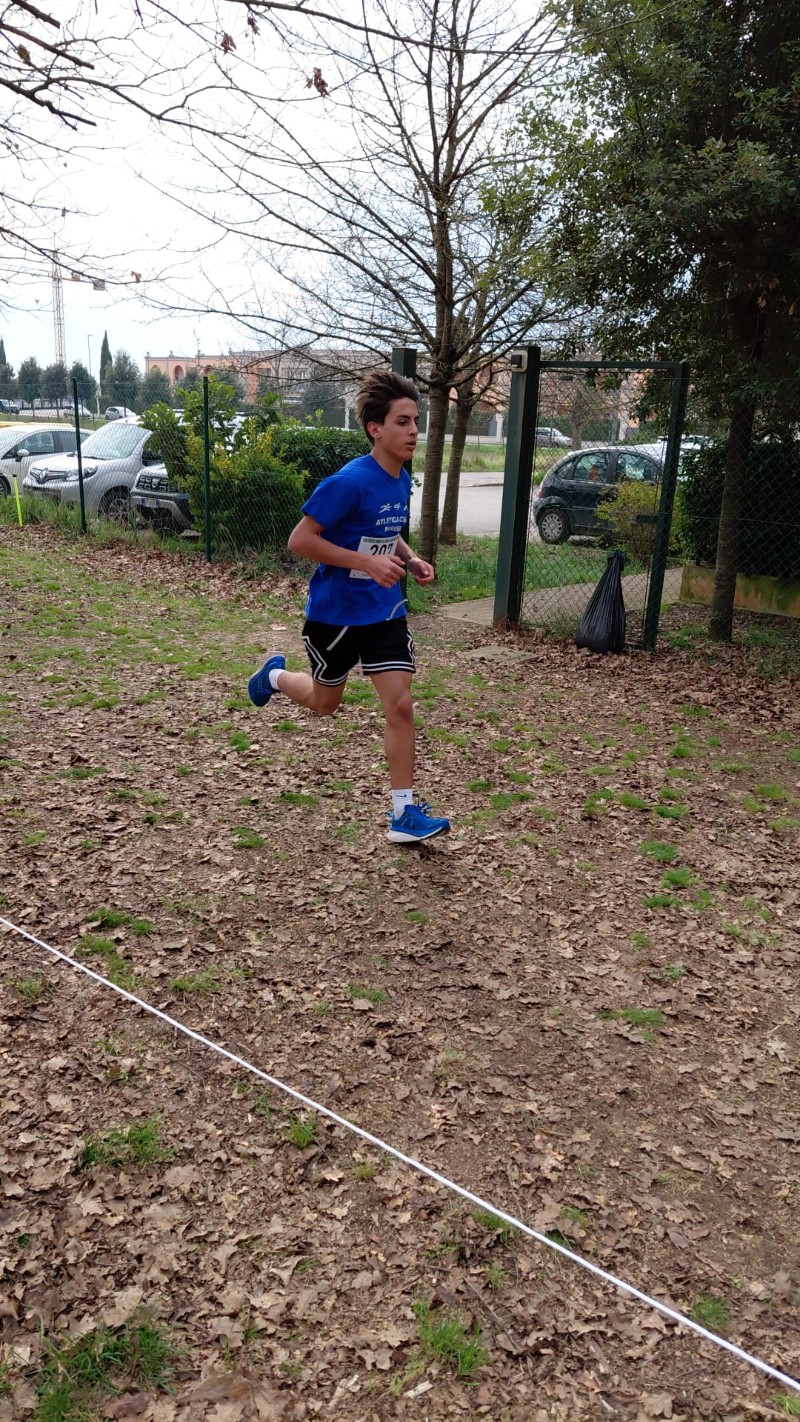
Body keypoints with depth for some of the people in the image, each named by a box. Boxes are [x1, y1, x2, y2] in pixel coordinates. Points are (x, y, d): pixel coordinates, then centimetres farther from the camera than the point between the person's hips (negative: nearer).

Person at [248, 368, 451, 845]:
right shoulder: (350, 482, -23)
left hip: (385, 611, 5)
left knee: (400, 705, -5)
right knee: (325, 703, 16)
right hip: (335, 612, -5)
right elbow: (300, 540, -22)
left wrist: (411, 560, -1)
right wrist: (368, 563, -29)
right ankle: (275, 675, 49)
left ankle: (404, 811, 3)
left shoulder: (402, 481, 1)